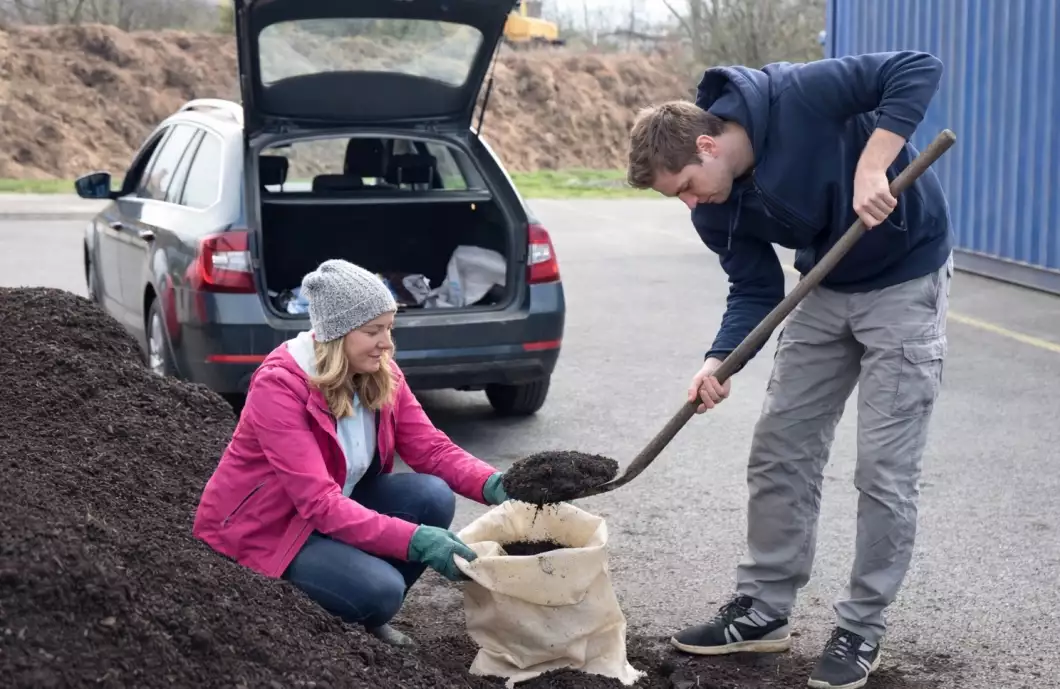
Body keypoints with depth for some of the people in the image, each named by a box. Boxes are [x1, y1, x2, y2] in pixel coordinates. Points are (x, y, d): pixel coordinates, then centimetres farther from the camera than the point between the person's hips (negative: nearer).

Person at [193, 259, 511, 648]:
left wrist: (492, 485, -28)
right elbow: (318, 502, -33)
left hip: (337, 510, 8)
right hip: (263, 528, -8)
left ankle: (367, 617, 2)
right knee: (380, 588, -29)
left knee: (433, 497, -16)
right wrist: (414, 540, -41)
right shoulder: (279, 385, -27)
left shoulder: (381, 374, -5)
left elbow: (431, 449, -7)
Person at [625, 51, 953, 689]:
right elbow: (756, 291, -3)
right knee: (779, 449, 7)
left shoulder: (795, 98, -27)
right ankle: (765, 608, 19)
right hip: (827, 289, 7)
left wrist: (871, 166, -38)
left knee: (885, 467, -5)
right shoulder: (716, 212, -8)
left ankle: (863, 629, 9)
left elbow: (919, 69, -28)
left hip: (906, 282, -6)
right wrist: (719, 361, -20)